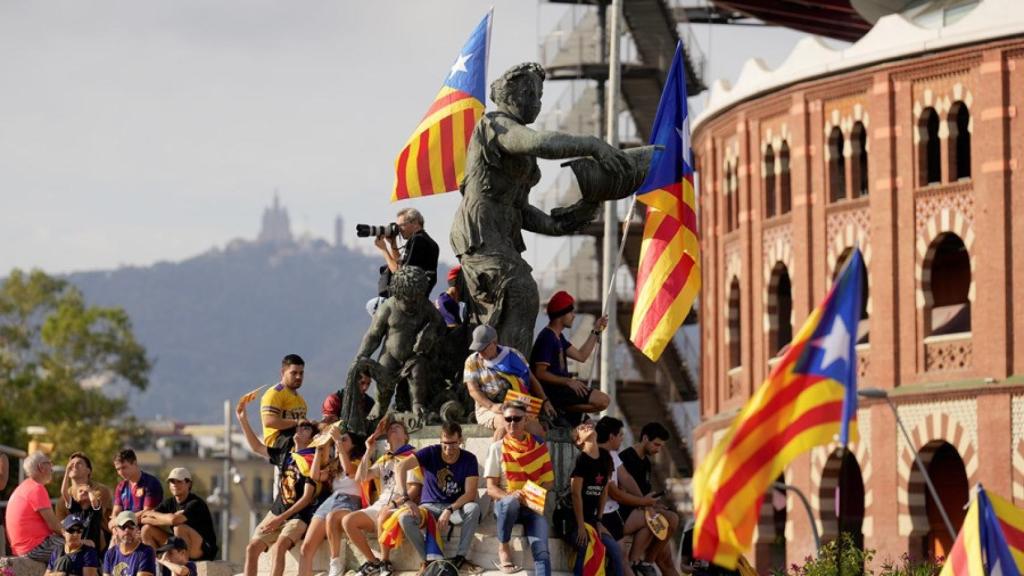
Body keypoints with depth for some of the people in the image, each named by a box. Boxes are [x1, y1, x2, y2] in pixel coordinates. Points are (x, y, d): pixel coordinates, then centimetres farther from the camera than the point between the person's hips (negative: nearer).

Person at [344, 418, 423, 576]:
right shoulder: (383, 460, 22)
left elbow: (415, 489, -8)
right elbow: (360, 478, 13)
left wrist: (394, 503, -21)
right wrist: (369, 452, 7)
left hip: (402, 506, -7)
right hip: (380, 506, 7)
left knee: (383, 516, -41)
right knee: (348, 521, -16)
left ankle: (385, 563, -23)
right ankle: (373, 561, -6)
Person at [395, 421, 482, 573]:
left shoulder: (469, 459, -6)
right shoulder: (431, 453, -8)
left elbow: (470, 493, -15)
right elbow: (401, 467, -21)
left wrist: (449, 510, -30)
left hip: (456, 508, 0)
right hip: (430, 508, 0)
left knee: (473, 508, -34)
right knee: (405, 518, -31)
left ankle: (460, 558, -23)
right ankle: (428, 560, -16)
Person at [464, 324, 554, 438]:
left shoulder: (513, 355, 10)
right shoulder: (472, 362, 7)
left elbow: (531, 379, 16)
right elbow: (473, 390, -3)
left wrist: (544, 401, 6)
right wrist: (492, 406, -19)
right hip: (488, 410, -1)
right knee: (505, 424, -36)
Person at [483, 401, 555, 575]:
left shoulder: (539, 446, 5)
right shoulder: (497, 448, 0)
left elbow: (549, 481, 8)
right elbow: (491, 489, -3)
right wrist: (510, 496, -24)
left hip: (533, 507, 1)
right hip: (506, 504, -1)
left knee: (542, 553, -23)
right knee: (511, 501, -39)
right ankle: (503, 548, -16)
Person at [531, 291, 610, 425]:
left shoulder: (558, 337, 15)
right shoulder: (547, 338, -17)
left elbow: (581, 356, 17)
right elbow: (540, 373, -22)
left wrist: (596, 332, 15)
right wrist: (568, 381, -23)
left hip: (561, 385, 10)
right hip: (551, 390, -10)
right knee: (602, 400, -19)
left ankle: (562, 411, 6)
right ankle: (562, 411, -13)